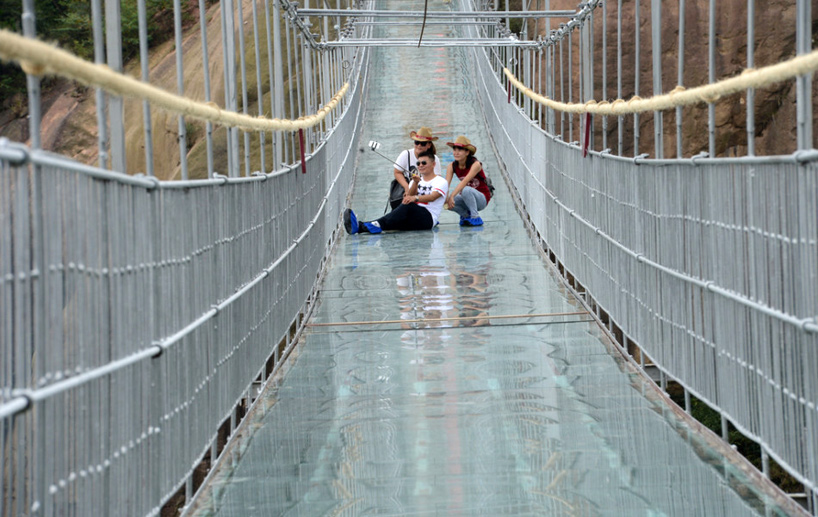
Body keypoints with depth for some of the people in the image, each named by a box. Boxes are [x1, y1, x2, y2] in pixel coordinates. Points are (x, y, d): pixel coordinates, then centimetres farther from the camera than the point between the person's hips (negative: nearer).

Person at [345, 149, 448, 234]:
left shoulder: (441, 182, 8)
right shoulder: (417, 180, 28)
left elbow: (432, 197, -14)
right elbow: (409, 195, 8)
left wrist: (415, 198, -33)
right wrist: (415, 183, -11)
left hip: (428, 218, -5)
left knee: (407, 205, -34)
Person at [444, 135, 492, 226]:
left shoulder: (475, 164, -22)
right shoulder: (452, 166, -6)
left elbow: (465, 181, -34)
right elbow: (446, 184, -17)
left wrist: (451, 196, -44)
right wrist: (446, 198, -36)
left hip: (482, 199, -5)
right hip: (467, 197, 5)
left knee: (465, 190, -36)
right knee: (448, 202, -24)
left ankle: (475, 218, -20)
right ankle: (465, 215, 4)